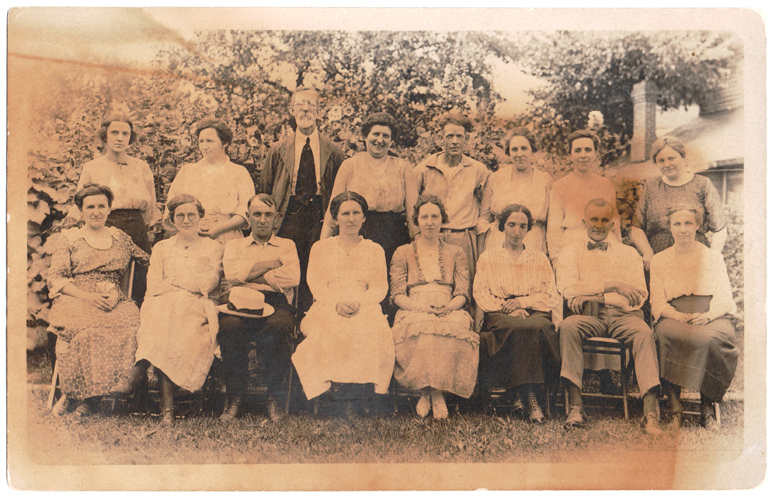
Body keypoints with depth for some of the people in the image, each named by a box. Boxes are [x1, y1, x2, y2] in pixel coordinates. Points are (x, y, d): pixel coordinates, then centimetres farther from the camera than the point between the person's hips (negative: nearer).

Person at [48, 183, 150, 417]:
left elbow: (151, 260, 24)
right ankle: (70, 393, -19)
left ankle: (90, 396, -22)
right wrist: (87, 296, -11)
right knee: (87, 330, -38)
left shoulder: (120, 237, 21)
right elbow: (55, 279, 3)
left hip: (114, 303, 2)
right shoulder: (69, 238, 13)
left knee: (133, 326, -32)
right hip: (75, 301, -2)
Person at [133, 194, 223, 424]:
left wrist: (172, 281, 1)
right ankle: (167, 405, -42)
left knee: (186, 334, -37)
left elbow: (209, 283, 5)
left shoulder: (213, 248, 22)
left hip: (196, 307, -1)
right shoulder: (161, 248, 27)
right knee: (160, 328, -36)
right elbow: (154, 286, 12)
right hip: (164, 305, 1)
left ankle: (166, 403, -38)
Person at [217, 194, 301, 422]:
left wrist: (250, 276, 1)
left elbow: (292, 277, 1)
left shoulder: (287, 245, 23)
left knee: (279, 327, -37)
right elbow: (232, 274, 1)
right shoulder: (234, 246, 25)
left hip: (277, 303, 0)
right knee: (229, 326, -35)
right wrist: (273, 263, 4)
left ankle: (273, 398, -21)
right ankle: (234, 397, -19)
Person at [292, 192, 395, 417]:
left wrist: (358, 302, -15)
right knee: (331, 330, -36)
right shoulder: (321, 248, 20)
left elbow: (380, 288, 7)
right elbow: (316, 284, 6)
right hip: (327, 308, 0)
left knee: (370, 331, -35)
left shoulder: (374, 250, 20)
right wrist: (337, 303, -15)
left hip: (365, 309, 0)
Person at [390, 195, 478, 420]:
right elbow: (397, 295, 6)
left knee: (456, 327, -38)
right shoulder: (403, 253, 18)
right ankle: (434, 393, -27)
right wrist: (419, 307, -15)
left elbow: (462, 294, 10)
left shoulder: (455, 253, 22)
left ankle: (433, 391, -29)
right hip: (414, 313, -1)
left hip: (448, 313, 1)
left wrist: (448, 307, -13)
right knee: (421, 328, -39)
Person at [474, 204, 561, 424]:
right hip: (500, 315, -1)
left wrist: (523, 302, -6)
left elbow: (551, 297, 11)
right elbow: (481, 295, 6)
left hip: (534, 313, 1)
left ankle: (526, 394, -32)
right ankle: (530, 398, -38)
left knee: (538, 327, -37)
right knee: (517, 328, -37)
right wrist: (508, 308, -10)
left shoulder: (539, 258, 21)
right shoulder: (488, 257, 18)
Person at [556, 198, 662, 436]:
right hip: (588, 317, -1)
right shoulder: (571, 253, 21)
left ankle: (650, 412, -40)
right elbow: (568, 289, 2)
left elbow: (639, 295, 7)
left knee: (644, 333, -32)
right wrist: (612, 285, -5)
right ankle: (575, 407, -38)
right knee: (567, 327, -34)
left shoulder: (628, 253, 23)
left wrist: (589, 293, -7)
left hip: (622, 314, 1)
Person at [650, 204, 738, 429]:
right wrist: (680, 317, -15)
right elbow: (657, 303, 6)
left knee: (710, 339, -36)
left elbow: (724, 299, 5)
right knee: (665, 334, -36)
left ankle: (707, 404, -22)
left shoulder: (714, 257, 14)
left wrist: (707, 316, -17)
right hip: (674, 316, 0)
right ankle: (673, 402, -31)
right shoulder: (659, 260, 15)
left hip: (712, 317, 0)